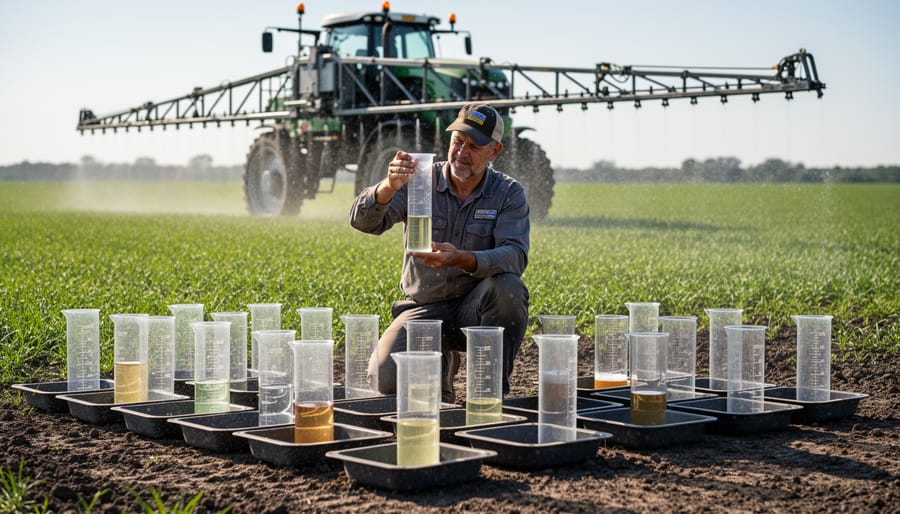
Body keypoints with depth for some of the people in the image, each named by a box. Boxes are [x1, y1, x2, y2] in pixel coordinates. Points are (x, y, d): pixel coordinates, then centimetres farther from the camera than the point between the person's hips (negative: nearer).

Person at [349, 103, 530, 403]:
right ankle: (440, 364, 14)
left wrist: (463, 259, -39)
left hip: (477, 307, -1)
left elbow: (516, 256, -19)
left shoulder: (509, 194, -3)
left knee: (508, 288, -34)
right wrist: (388, 187, -39)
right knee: (385, 378, -22)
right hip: (425, 308, 1)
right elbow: (363, 221, -16)